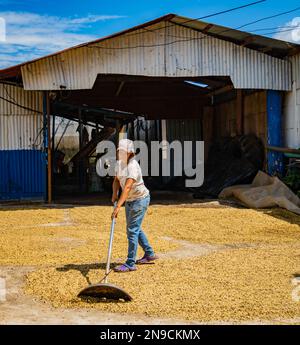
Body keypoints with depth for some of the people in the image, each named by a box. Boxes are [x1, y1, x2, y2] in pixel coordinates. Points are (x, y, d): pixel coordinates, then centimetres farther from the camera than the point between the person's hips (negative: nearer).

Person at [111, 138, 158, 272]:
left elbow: (127, 188, -39)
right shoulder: (120, 163, 0)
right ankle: (150, 254, 36)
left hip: (140, 200, -10)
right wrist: (114, 194, -9)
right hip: (130, 201, 10)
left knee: (132, 230, -10)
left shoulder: (132, 166, -28)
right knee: (135, 228, 20)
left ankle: (130, 264, -4)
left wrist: (118, 207, -46)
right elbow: (116, 180, 10)